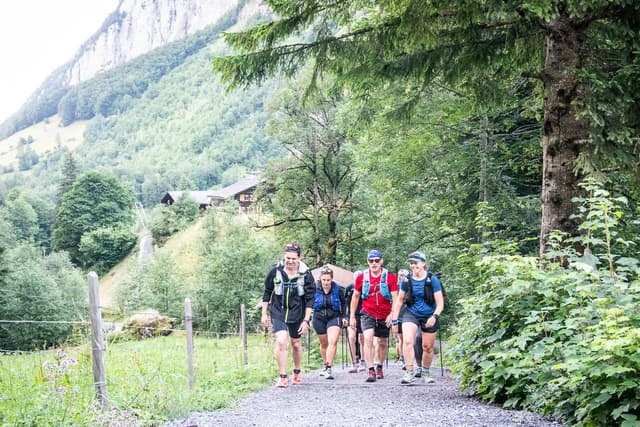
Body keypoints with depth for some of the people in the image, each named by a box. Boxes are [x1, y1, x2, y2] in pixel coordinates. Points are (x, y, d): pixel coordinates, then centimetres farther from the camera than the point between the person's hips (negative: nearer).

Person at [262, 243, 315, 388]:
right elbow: (267, 293, 5)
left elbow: (310, 299, -6)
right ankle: (283, 377, -10)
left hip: (297, 314, 1)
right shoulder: (275, 271, -7)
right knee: (281, 342, -17)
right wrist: (264, 314, 4)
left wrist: (306, 320, -10)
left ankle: (297, 372, 38)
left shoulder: (305, 274, -9)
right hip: (278, 312, 0)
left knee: (296, 344, 14)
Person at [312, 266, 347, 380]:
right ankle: (326, 366, 33)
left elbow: (344, 303, 9)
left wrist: (343, 316, 6)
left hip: (334, 318, -2)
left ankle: (329, 368, -20)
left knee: (333, 342, -18)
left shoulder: (338, 289, -8)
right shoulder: (315, 289, -10)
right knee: (323, 344, 14)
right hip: (319, 319, 2)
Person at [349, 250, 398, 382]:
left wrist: (392, 314, -18)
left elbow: (395, 297, -5)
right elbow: (355, 296, 9)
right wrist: (352, 316, 8)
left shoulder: (390, 277, -6)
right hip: (368, 314, -1)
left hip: (384, 316, 1)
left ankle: (379, 368, 34)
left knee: (382, 343, 12)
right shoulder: (362, 278, -2)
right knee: (368, 339, -19)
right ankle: (371, 371, -19)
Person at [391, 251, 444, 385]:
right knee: (407, 342, -21)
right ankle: (410, 373, -19)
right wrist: (394, 320, 4)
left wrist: (435, 316, -28)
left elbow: (440, 303, -11)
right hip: (411, 314, 1)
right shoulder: (407, 280, -4)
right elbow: (399, 300, 7)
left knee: (428, 347, 8)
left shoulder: (432, 280, -11)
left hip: (429, 317, -1)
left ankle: (425, 372, 31)